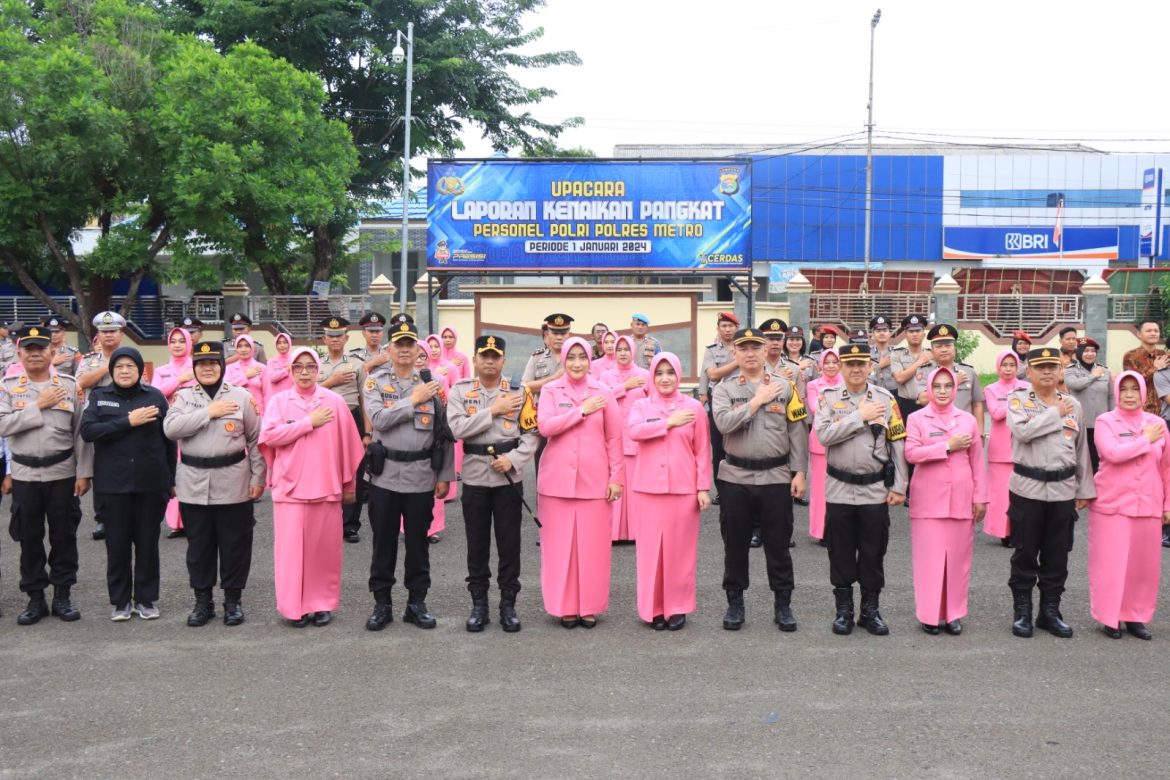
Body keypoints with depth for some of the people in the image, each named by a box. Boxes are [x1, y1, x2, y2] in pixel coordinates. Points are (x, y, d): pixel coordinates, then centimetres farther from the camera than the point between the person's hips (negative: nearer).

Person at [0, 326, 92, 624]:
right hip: (24, 475, 1)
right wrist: (39, 405, -15)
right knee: (29, 538, 7)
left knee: (64, 536, 5)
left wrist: (84, 473, -4)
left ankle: (62, 596, 17)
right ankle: (35, 598, 19)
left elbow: (81, 433, 0)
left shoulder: (69, 386, 1)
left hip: (62, 473, 0)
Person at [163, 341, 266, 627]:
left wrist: (257, 478, -2)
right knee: (199, 544, 10)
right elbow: (170, 428, -12)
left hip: (233, 483, -1)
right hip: (194, 483, 2)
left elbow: (256, 440, 2)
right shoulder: (183, 396, 5)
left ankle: (233, 599, 19)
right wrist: (208, 412, -16)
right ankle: (202, 600, 22)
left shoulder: (241, 397, 1)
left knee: (234, 544, 5)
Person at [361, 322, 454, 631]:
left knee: (418, 542, 9)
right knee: (383, 542, 8)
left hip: (421, 475, 1)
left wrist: (444, 475, 2)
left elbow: (444, 432, 4)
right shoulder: (375, 381, 1)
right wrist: (413, 400, -15)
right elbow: (378, 419, -16)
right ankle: (382, 603, 19)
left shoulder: (432, 383, 3)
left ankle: (417, 602, 21)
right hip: (385, 474, -1)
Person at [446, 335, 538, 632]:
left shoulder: (518, 391, 1)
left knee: (509, 542, 5)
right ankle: (479, 604, 19)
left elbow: (532, 434, -1)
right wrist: (493, 411, -15)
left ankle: (508, 604, 16)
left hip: (509, 477, 0)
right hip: (475, 477, 0)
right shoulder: (460, 391, 0)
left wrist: (513, 459, -16)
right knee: (477, 543, 8)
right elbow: (456, 429, -15)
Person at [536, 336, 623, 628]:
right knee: (560, 544, 4)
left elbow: (614, 439, 5)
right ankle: (566, 606, 15)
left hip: (595, 480, 0)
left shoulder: (603, 392, 4)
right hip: (558, 479, 0)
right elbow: (545, 426, -13)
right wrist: (582, 411, -13)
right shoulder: (550, 391, 2)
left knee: (593, 544, 3)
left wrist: (617, 477, 0)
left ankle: (589, 606, 15)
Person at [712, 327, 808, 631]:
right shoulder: (724, 389, 2)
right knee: (735, 543, 8)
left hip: (776, 477, 0)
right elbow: (724, 423, -16)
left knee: (778, 543, 7)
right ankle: (735, 603, 21)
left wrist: (799, 472, -3)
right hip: (736, 478, 0)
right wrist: (757, 400, -14)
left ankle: (783, 604, 19)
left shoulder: (785, 387, 3)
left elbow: (798, 432, 3)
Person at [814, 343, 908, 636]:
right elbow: (824, 435, -17)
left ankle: (871, 610, 21)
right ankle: (843, 610, 20)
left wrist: (899, 487, -3)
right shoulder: (828, 398, -1)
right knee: (841, 552, 8)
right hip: (839, 490, 0)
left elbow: (898, 445, 1)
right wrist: (860, 416, -18)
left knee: (873, 553, 8)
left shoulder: (886, 399, 1)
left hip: (876, 490, 0)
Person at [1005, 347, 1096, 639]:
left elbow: (1082, 450, 11)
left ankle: (1050, 611, 20)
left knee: (1057, 554, 9)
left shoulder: (1073, 405, 8)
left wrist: (1084, 490, 10)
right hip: (1027, 488, -3)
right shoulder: (1017, 399, -2)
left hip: (1063, 489, 3)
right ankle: (1022, 611, 15)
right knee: (1025, 553, 4)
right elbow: (1023, 432, -22)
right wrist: (1055, 413, -12)